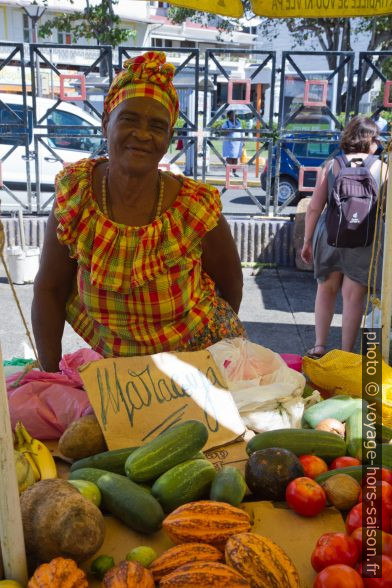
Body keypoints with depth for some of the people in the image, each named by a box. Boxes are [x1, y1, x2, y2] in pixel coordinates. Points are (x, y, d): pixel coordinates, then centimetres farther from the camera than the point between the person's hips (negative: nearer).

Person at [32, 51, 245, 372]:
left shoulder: (197, 208, -22)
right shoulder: (75, 195, -16)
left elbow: (230, 286, -5)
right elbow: (49, 290, -8)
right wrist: (51, 374, -8)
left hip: (200, 355, -1)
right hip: (112, 361, 2)